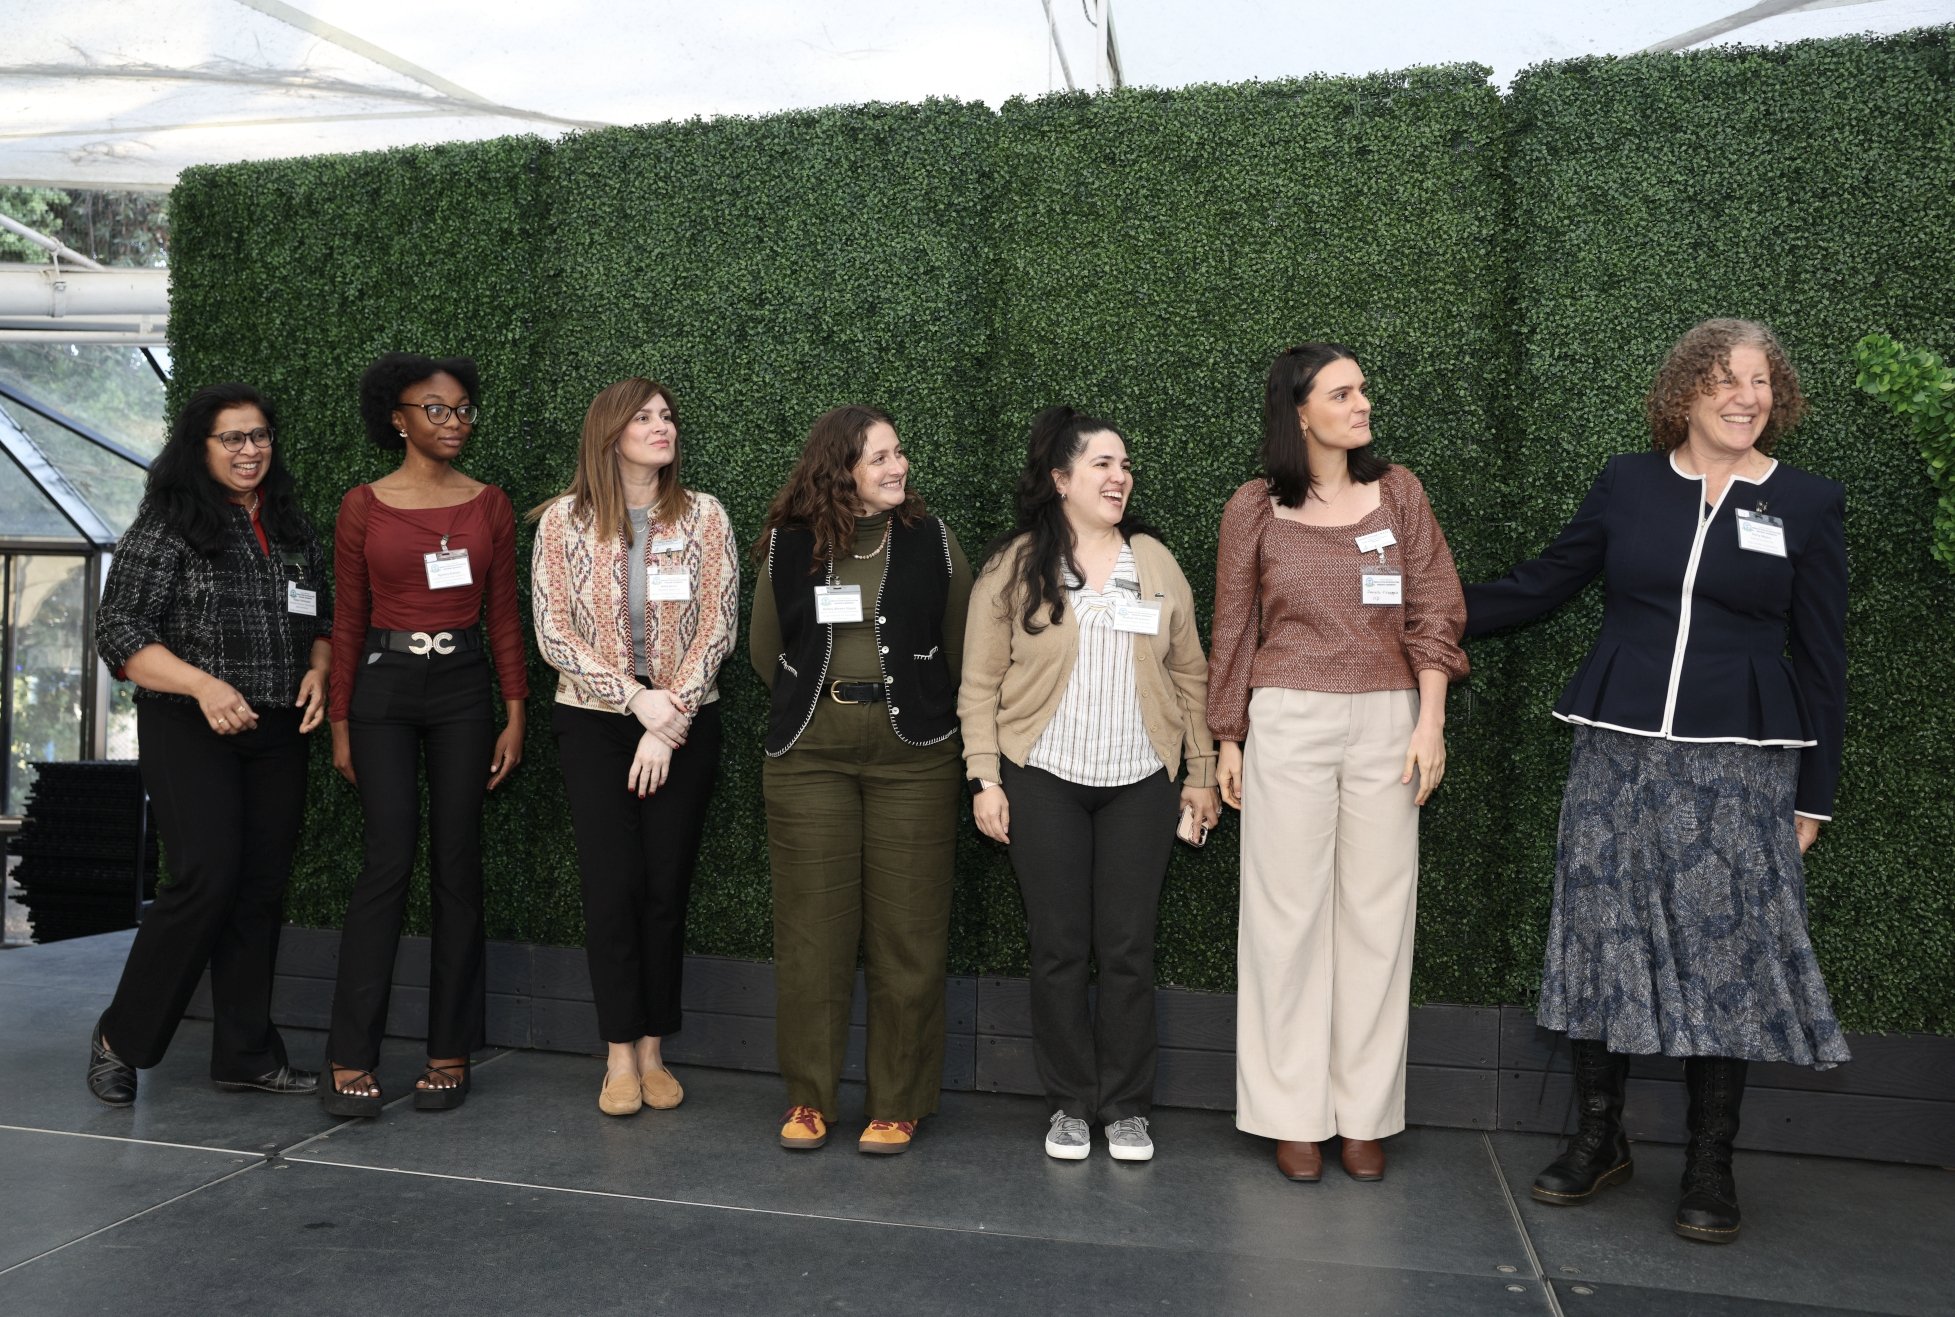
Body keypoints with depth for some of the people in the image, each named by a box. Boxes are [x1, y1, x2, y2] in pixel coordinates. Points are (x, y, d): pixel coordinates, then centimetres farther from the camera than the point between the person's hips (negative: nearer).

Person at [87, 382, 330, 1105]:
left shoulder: (293, 529, 13)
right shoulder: (166, 526, -4)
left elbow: (322, 618, 21)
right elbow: (120, 633, -9)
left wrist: (318, 669, 1)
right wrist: (204, 685, -22)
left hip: (278, 734, 5)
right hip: (189, 732, -5)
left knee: (262, 889, 6)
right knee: (208, 878, -13)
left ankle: (246, 1052, 16)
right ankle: (122, 1037, 9)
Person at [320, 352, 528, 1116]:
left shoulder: (490, 505, 6)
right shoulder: (363, 507, 3)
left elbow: (504, 616, 6)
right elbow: (348, 621, 4)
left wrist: (515, 716, 0)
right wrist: (340, 724, 2)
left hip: (464, 687, 2)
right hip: (384, 686, -1)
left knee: (457, 866, 2)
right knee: (388, 861, -8)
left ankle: (450, 1054, 11)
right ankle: (351, 1061, 0)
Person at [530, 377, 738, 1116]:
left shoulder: (704, 516, 1)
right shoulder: (563, 520, 0)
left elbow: (717, 627, -3)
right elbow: (553, 632, -4)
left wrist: (670, 720, -11)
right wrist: (636, 696, -14)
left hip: (685, 724, 1)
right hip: (594, 722, -1)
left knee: (666, 887, 4)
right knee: (612, 885, -3)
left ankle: (653, 1049, 16)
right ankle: (620, 1056, 8)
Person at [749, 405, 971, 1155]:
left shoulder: (931, 540, 3)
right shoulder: (788, 545, 4)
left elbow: (961, 647, 6)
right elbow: (765, 646, 15)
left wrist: (925, 713, 7)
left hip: (912, 754, -1)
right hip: (808, 753, 1)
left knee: (906, 931, 2)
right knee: (811, 926, 5)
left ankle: (898, 1104, 16)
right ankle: (808, 1097, 20)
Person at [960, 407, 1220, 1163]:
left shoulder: (1155, 561, 8)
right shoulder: (1015, 565, 0)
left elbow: (1190, 675, 10)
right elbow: (980, 683, -1)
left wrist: (1202, 774, 7)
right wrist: (984, 780, -7)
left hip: (1141, 784, 2)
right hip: (1043, 781, -2)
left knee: (1128, 950, 5)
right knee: (1058, 949, 4)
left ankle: (1126, 1108, 18)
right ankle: (1070, 1106, 18)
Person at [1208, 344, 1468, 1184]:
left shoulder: (1397, 493, 6)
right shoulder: (1255, 510, 3)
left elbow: (1434, 610, 5)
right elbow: (1233, 631, 8)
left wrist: (1431, 721, -4)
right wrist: (1227, 739, 8)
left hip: (1387, 721, 2)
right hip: (1288, 724, -1)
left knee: (1378, 912, 4)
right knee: (1288, 912, 2)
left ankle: (1365, 1114, 16)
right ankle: (1293, 1115, 13)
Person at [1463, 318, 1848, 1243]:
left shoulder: (1808, 504, 4)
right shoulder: (1627, 483, 6)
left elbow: (1821, 661, 5)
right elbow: (1546, 581, 14)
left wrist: (1814, 794, 4)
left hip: (1738, 764, -1)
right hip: (1619, 751, 2)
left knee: (1722, 944, 0)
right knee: (1602, 933, 5)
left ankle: (1710, 1164, 16)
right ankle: (1598, 1139, 21)